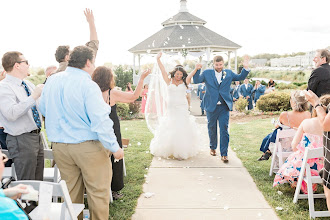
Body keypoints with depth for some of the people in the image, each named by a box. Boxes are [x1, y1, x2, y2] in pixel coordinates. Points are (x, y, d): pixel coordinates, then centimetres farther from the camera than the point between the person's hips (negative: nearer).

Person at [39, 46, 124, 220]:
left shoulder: (52, 81, 5)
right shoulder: (88, 85, -16)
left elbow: (43, 110, 18)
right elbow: (100, 120, -19)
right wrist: (115, 148, -12)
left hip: (59, 146, 7)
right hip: (88, 146, -6)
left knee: (71, 192, 18)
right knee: (98, 192, 6)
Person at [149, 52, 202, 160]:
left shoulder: (184, 82, 5)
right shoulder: (169, 81, 6)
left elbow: (191, 75, -10)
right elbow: (163, 70, 2)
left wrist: (196, 69, -28)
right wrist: (158, 59, -3)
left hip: (182, 109, 0)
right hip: (171, 109, 0)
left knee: (182, 129, -5)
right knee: (170, 129, -1)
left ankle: (181, 151, -1)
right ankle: (169, 150, 10)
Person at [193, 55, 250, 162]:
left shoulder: (229, 73, 9)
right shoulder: (207, 73, 3)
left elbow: (240, 77, 18)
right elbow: (196, 80, -3)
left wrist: (246, 68, 4)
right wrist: (197, 69, -16)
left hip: (224, 106, 0)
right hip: (211, 106, 0)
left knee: (224, 129, -5)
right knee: (212, 128, 14)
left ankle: (224, 153, -1)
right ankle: (213, 147, 36)